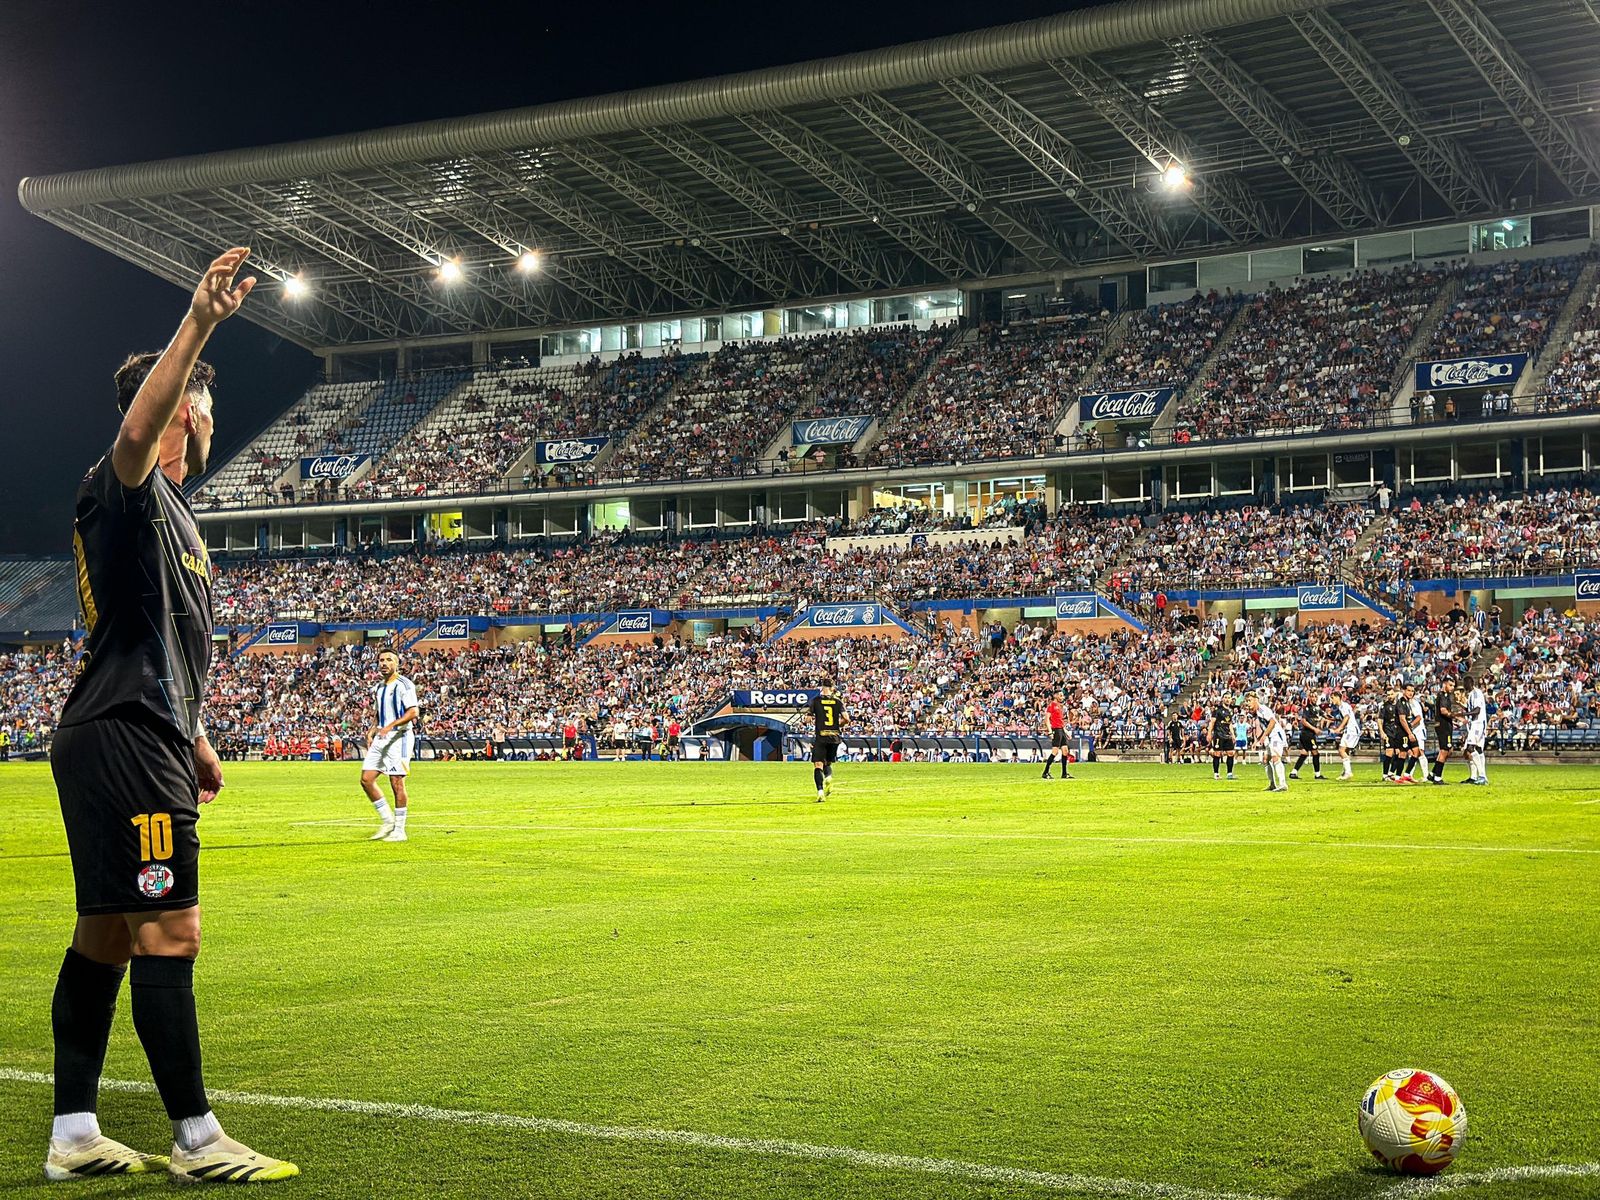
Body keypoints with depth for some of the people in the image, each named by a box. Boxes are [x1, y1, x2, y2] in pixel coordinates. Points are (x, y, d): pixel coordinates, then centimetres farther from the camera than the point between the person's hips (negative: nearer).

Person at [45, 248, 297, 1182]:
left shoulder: (167, 509, 23)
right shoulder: (124, 489, -7)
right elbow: (135, 430, -33)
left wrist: (193, 738, 28)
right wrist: (199, 325, -40)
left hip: (138, 742, 11)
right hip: (127, 744, -11)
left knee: (106, 936, 10)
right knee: (168, 932, -9)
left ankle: (74, 1136, 15)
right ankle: (198, 1140, -6)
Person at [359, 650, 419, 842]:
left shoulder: (404, 685, -7)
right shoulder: (378, 689, 18)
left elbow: (413, 712, -15)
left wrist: (390, 726, -24)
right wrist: (371, 733, 10)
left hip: (399, 736, -8)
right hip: (381, 738, 8)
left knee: (397, 783, -7)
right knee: (366, 779, 0)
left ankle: (399, 830, 0)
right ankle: (387, 820, 12)